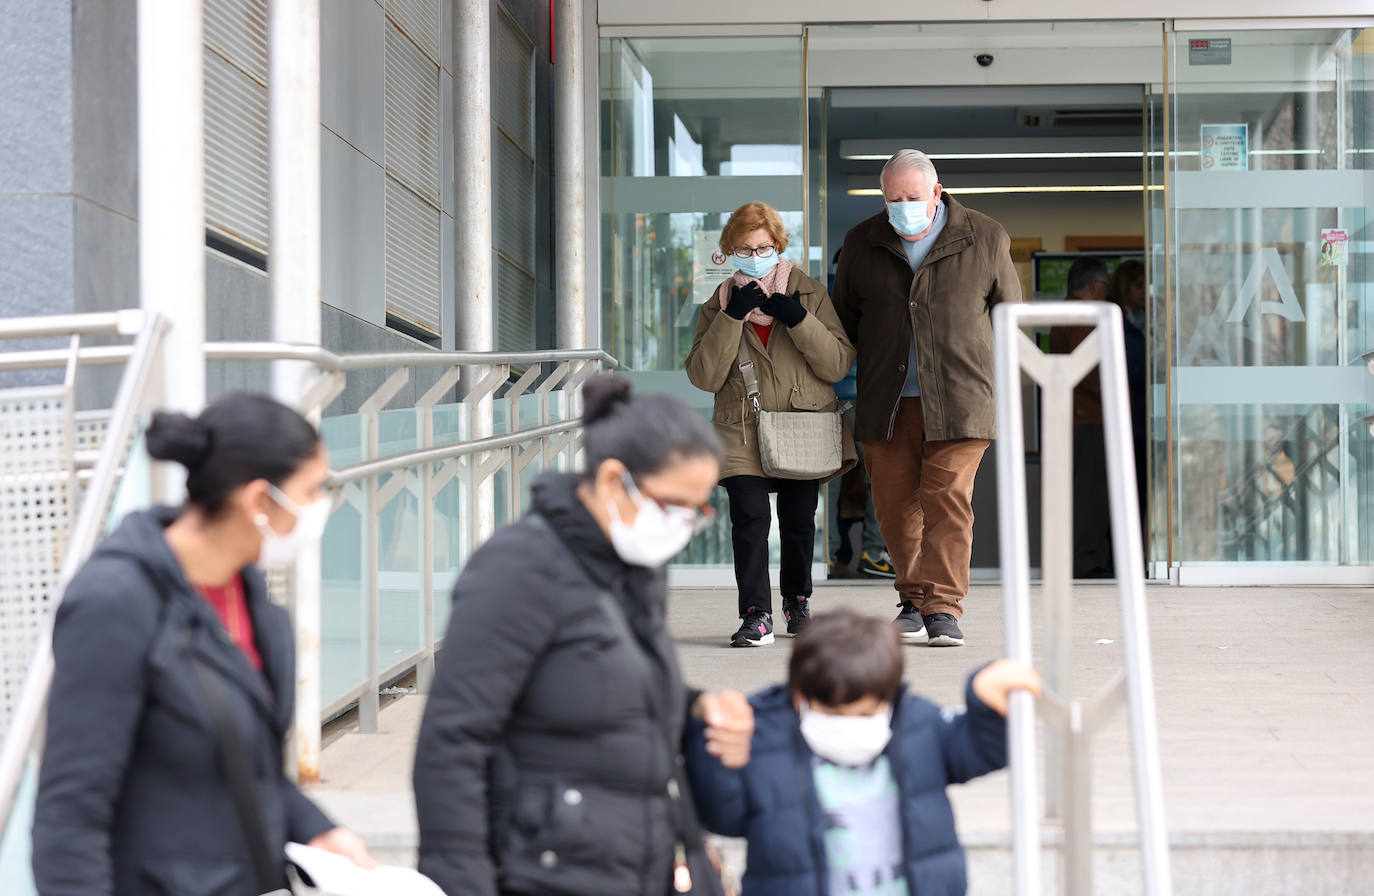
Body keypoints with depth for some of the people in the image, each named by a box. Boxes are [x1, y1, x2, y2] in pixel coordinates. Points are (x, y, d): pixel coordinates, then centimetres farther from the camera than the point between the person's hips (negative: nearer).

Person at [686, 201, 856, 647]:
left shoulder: (810, 294, 6)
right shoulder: (719, 304, 9)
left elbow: (839, 365, -3)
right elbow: (704, 376, -5)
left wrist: (799, 319, -16)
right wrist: (732, 316, -13)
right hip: (743, 433, -1)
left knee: (799, 520, 7)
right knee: (750, 516, -17)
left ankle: (797, 600, 30)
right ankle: (756, 615, -17)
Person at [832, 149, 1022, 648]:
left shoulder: (985, 240, 3)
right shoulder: (862, 244, 8)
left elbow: (1008, 310, 15)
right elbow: (843, 318, 19)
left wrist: (981, 366, 13)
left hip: (957, 401, -3)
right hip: (886, 402, 3)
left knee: (948, 500, -10)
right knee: (896, 505, 4)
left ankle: (943, 607, -8)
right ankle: (914, 599, 19)